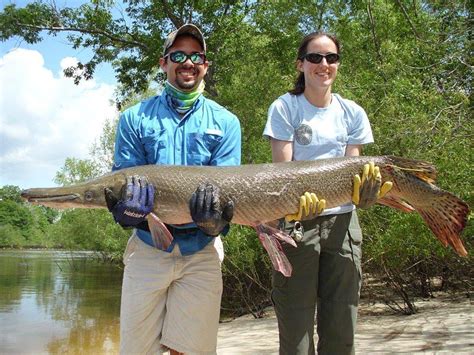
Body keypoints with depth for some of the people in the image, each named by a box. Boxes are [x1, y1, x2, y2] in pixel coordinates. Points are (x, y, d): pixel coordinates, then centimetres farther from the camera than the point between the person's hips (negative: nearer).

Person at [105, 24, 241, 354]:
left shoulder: (225, 123, 5)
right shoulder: (135, 118, 6)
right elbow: (121, 184, 0)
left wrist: (217, 217, -28)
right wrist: (129, 205, -24)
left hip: (201, 253, 0)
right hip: (147, 249, 0)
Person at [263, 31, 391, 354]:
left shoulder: (352, 113, 10)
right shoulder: (285, 108, 0)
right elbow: (282, 169, -7)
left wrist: (364, 185, -18)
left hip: (342, 222, 3)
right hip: (296, 222, -3)